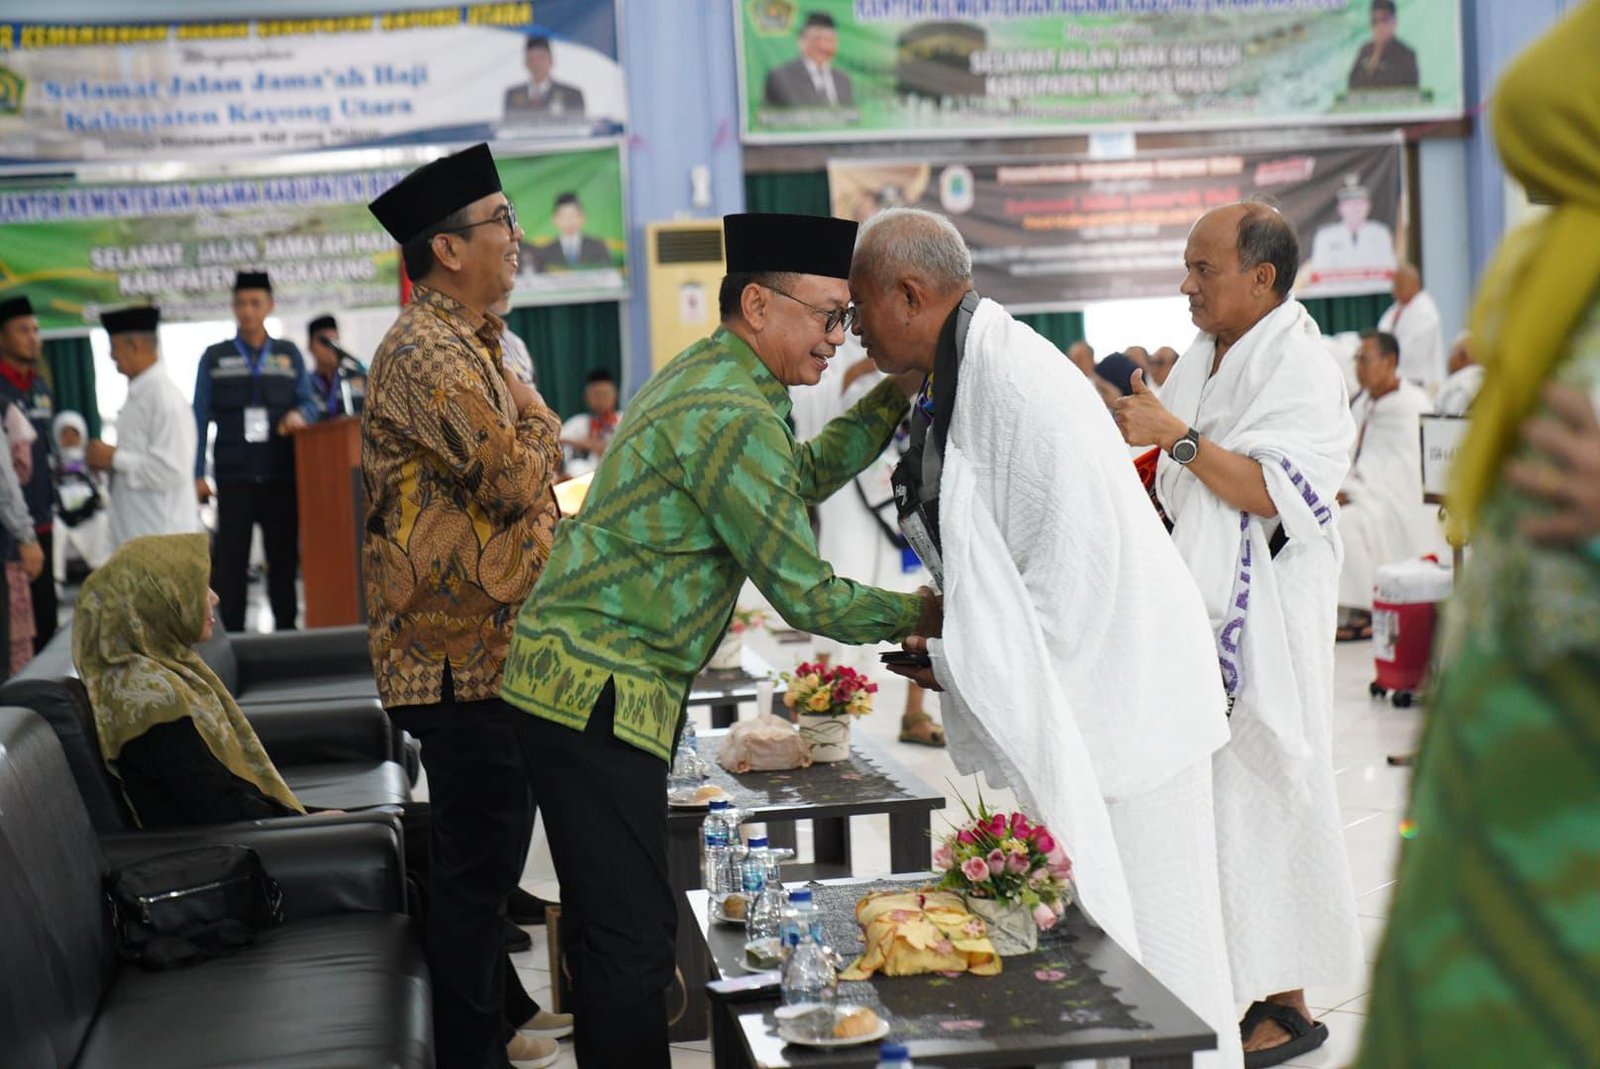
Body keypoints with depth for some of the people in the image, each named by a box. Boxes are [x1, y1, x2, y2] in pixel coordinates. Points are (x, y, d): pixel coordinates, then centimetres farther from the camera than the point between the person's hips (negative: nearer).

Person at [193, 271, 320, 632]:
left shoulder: (289, 355, 13)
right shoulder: (215, 358, 9)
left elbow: (309, 403, 12)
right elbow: (200, 418, 6)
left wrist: (300, 415, -13)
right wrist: (197, 475, -1)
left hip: (281, 477, 1)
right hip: (234, 480, -1)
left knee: (284, 559, 5)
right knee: (231, 562, -1)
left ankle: (286, 632, 12)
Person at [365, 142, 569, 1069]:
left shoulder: (467, 341, 17)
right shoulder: (428, 351, -17)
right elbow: (515, 478, -23)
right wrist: (536, 416, -5)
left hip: (488, 636, 11)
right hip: (462, 645, -11)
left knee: (495, 836, 20)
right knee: (479, 849, -4)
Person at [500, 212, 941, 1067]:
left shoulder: (707, 372, 13)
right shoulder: (731, 414, -19)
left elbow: (802, 477, 27)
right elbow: (804, 596, -16)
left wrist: (895, 397, 16)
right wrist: (916, 614, 0)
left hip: (576, 681, 11)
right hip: (596, 692, -11)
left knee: (613, 924, 19)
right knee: (634, 937, -9)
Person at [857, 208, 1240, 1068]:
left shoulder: (1020, 387, -22)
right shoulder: (951, 384, 10)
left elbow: (1074, 560, -24)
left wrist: (960, 661, -16)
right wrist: (949, 638, 7)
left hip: (1116, 692, -10)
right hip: (1053, 701, 10)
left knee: (1140, 929, -1)